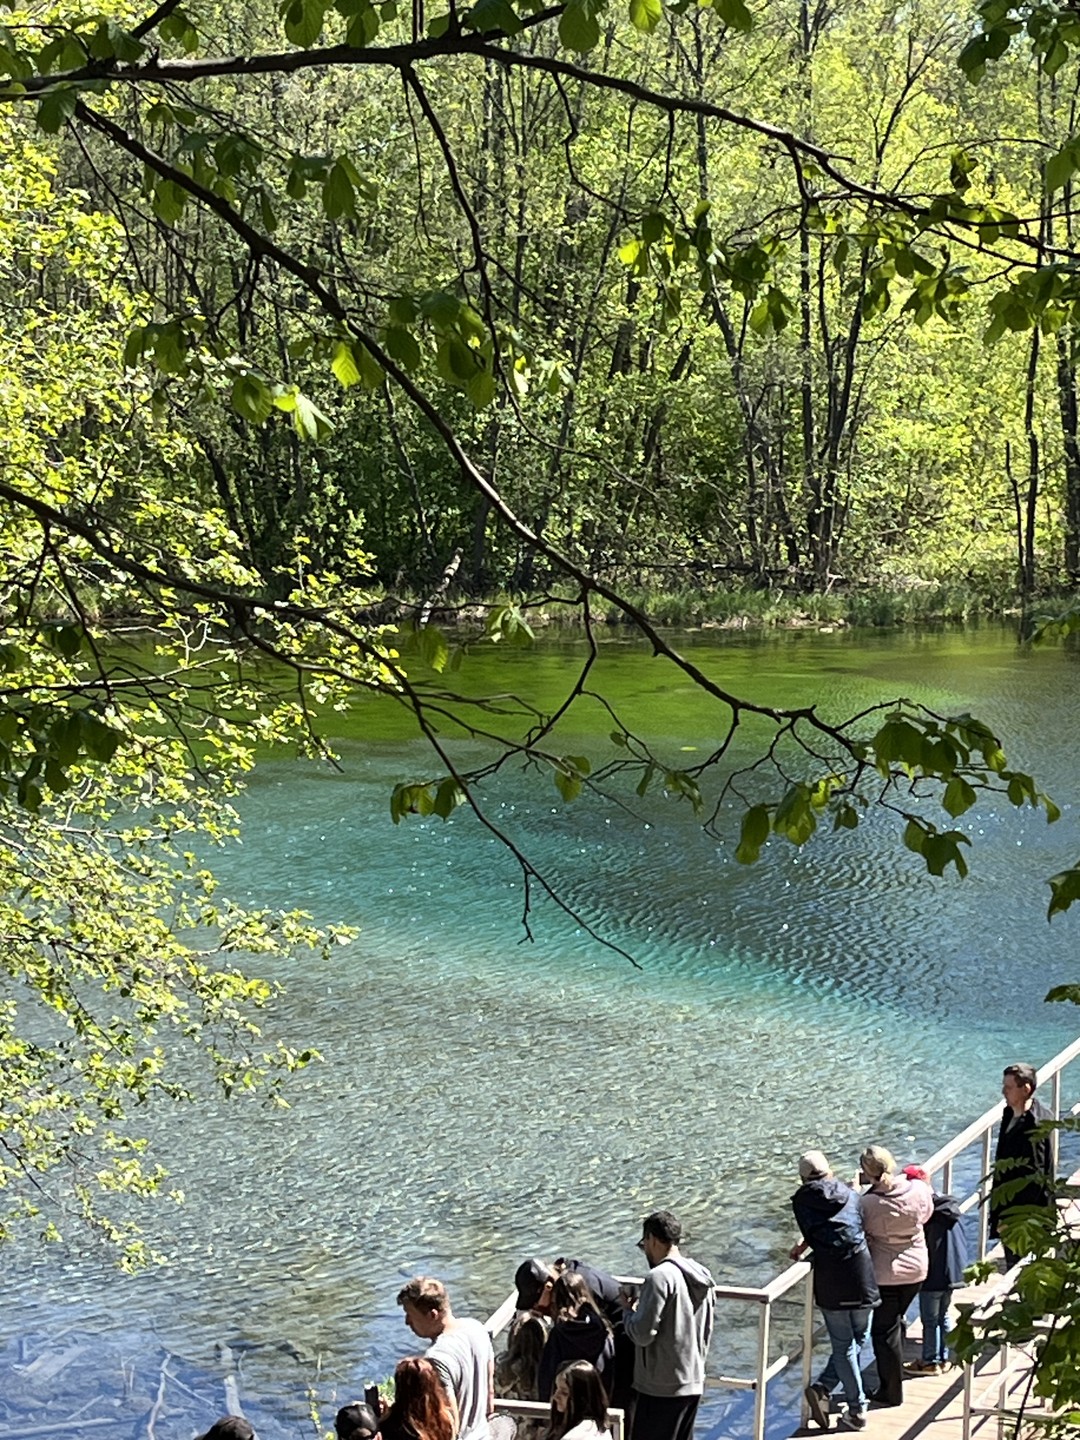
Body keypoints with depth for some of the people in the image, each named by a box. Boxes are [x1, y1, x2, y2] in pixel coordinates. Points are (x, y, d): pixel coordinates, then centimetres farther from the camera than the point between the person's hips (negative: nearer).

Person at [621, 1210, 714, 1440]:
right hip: (693, 1383, 8)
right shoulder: (701, 1276, 9)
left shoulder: (660, 1277, -17)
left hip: (660, 1387, -8)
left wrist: (628, 1310, -2)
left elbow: (642, 1334, -19)